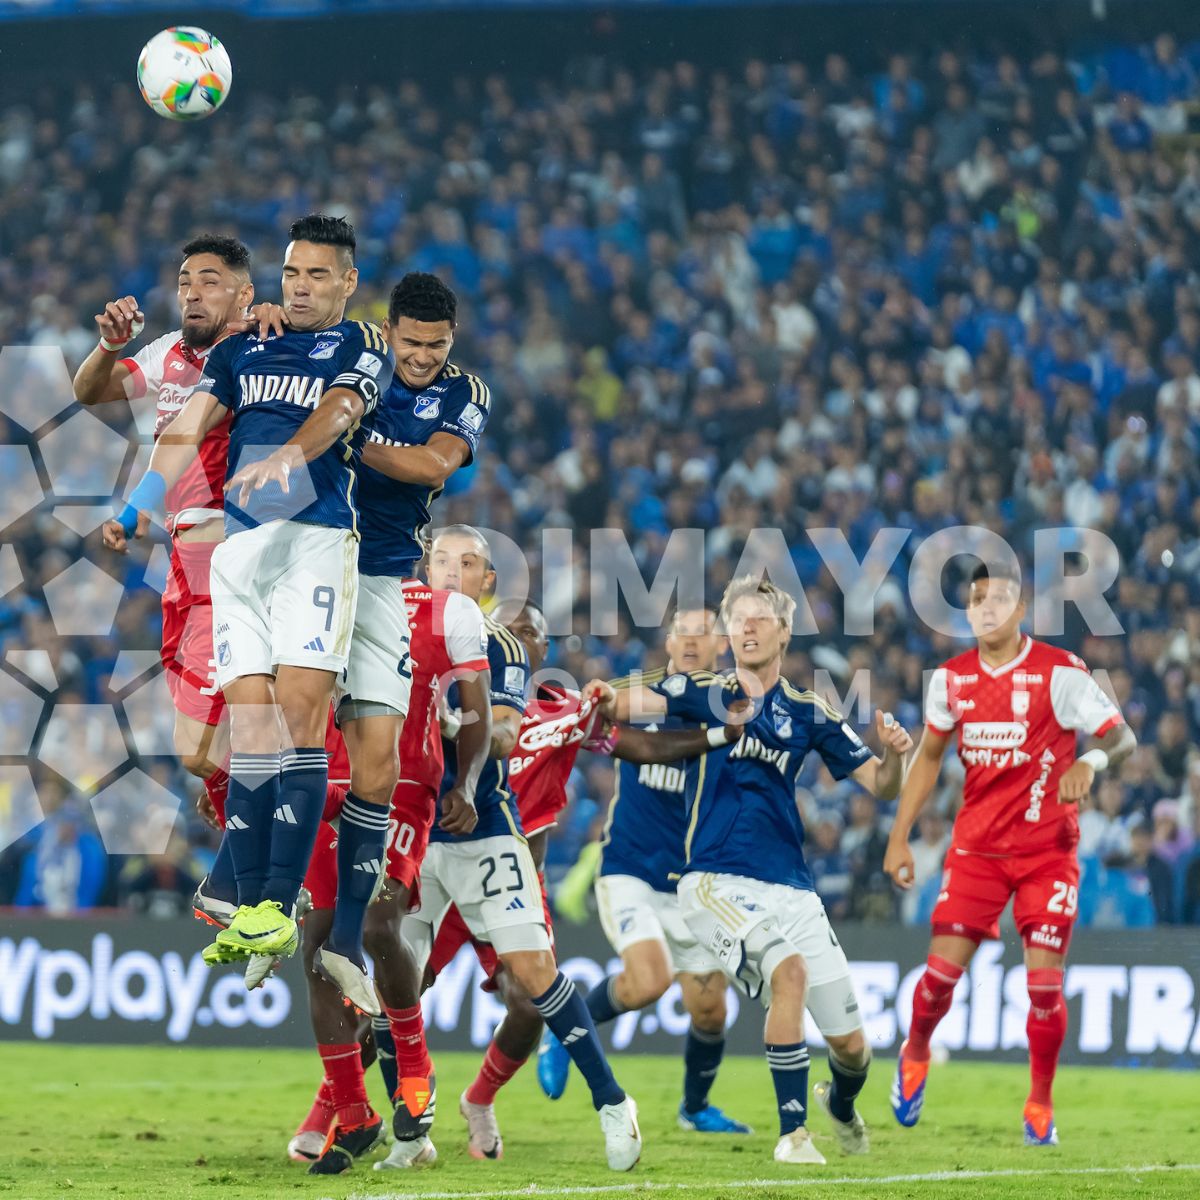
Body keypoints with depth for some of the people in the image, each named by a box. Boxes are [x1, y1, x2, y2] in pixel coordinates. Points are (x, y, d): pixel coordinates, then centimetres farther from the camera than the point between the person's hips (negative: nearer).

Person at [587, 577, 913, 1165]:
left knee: (851, 1046, 5)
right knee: (789, 968, -32)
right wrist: (608, 699, -40)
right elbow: (642, 700, -17)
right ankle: (793, 1133, -20)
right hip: (718, 882, -3)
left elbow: (880, 784, 8)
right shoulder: (702, 692, 2)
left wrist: (893, 753, -15)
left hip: (791, 889, 3)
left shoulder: (808, 713, 8)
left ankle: (841, 1103, 43)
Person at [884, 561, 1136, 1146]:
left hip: (1048, 850, -2)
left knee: (1044, 982, -8)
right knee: (942, 970, -5)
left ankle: (1039, 1106, 11)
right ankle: (915, 1055, 27)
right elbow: (929, 756, 15)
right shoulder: (951, 678, 2)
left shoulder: (1060, 672, -10)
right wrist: (899, 835, 10)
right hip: (976, 848, 3)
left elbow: (1122, 736, -8)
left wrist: (1091, 761, -31)